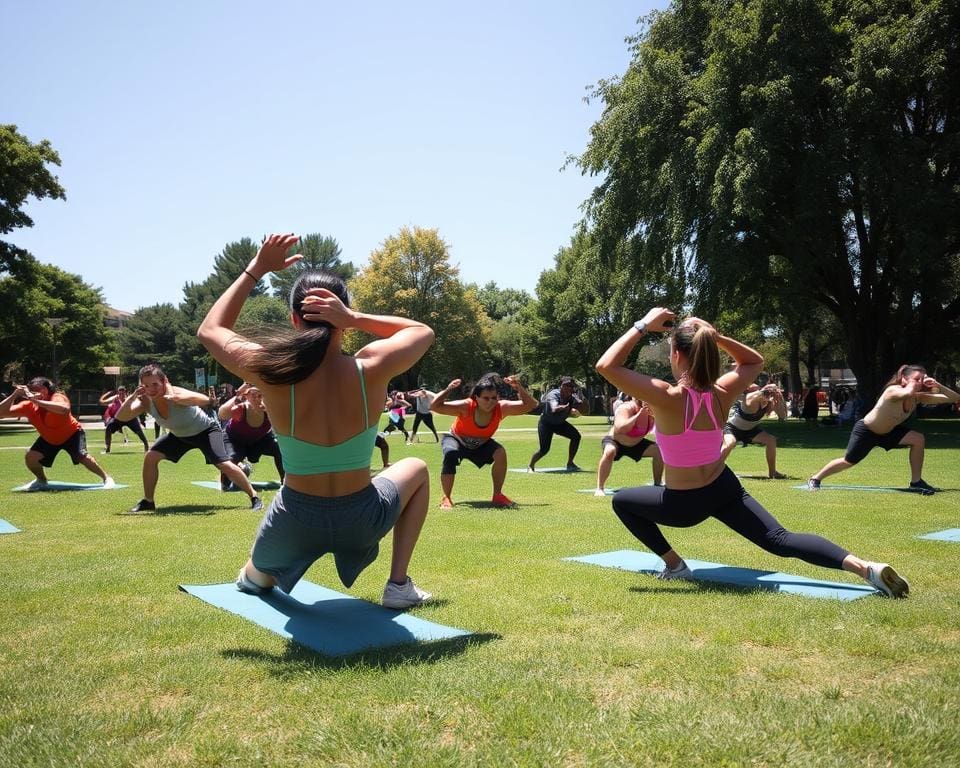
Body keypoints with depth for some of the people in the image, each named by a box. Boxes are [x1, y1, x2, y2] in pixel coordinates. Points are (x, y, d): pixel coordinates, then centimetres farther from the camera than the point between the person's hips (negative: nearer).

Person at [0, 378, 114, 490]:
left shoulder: (58, 397, -34)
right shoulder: (28, 405, -19)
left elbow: (64, 409, -59)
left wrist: (37, 401, -59)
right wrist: (14, 395, -37)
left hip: (71, 434, -5)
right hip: (49, 439, 5)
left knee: (82, 457, -25)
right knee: (30, 457, -11)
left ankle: (106, 478, -4)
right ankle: (42, 481, 19)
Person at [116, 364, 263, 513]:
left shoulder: (175, 393, -36)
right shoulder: (145, 401, -18)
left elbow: (206, 400, -53)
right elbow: (121, 417, -27)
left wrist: (175, 397, -65)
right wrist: (132, 397, -42)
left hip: (206, 429, -6)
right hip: (180, 434, 6)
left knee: (224, 464, -22)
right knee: (151, 457, -4)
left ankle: (254, 497, -9)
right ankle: (148, 502, 13)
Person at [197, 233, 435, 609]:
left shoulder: (273, 374, -20)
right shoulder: (371, 369, -21)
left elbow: (210, 329, 2)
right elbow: (423, 331, 1)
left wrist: (256, 269, 1)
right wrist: (355, 319, -15)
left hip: (296, 520, 3)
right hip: (360, 518, -2)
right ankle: (399, 584, 21)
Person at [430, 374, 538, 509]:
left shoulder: (501, 408, -27)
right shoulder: (466, 407, -36)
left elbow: (530, 405, -25)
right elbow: (434, 406, -41)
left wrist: (519, 388, -40)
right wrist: (448, 390, -55)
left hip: (480, 444, 3)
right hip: (456, 439, -3)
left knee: (500, 453, -25)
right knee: (451, 454, -36)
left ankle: (497, 496, -7)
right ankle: (446, 498, -21)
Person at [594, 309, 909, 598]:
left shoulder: (667, 398, -24)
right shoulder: (721, 394, -8)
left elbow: (606, 365, -26)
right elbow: (755, 361, 13)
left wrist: (644, 325, -19)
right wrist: (715, 336, -1)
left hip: (685, 504, -4)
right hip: (725, 489, 5)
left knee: (622, 501, 18)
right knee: (781, 540, 3)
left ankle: (674, 565, 13)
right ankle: (866, 567, -18)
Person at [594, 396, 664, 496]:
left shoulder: (649, 410, -14)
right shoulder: (626, 408, -33)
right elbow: (620, 429, -48)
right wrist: (639, 415, -50)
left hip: (635, 444, 7)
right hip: (614, 441, -7)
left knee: (659, 450, -6)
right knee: (610, 452, -39)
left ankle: (657, 484, 11)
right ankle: (599, 489, -33)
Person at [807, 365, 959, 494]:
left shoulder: (918, 396, -16)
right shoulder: (893, 391, -34)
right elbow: (908, 392, -60)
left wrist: (938, 386, -31)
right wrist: (912, 384, -38)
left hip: (888, 431, 6)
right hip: (865, 431, -6)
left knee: (918, 439, -14)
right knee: (849, 461, 4)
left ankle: (916, 481, -2)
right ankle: (815, 479, 25)